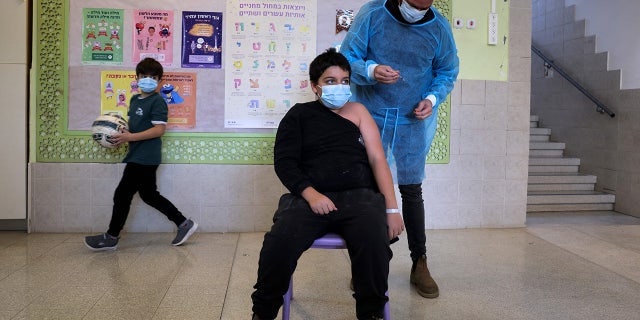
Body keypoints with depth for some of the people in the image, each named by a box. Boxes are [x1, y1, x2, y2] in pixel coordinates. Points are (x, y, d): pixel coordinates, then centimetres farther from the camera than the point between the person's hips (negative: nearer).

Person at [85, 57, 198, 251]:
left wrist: (130, 137, -23)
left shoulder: (157, 101, -11)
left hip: (145, 158, -10)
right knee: (149, 195, 15)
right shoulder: (135, 100, 16)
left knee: (123, 194, -3)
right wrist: (121, 133, 3)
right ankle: (184, 224, 21)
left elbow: (159, 129, -20)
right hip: (138, 156, 10)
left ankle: (111, 237, 11)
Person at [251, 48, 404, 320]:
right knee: (279, 244, -29)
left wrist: (392, 208, -1)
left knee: (374, 243, -32)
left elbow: (377, 158, 10)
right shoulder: (299, 115, 15)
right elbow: (284, 161, 5)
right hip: (310, 197, 0)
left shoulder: (357, 111, 18)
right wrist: (310, 194, -13)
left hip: (359, 196, 1)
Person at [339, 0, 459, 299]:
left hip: (412, 120, 1)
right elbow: (347, 58, -8)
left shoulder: (439, 27, -5)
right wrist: (371, 71, -29)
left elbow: (447, 72, 7)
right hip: (371, 116, -1)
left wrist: (433, 98, -12)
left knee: (411, 189, 3)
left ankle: (419, 264, 15)